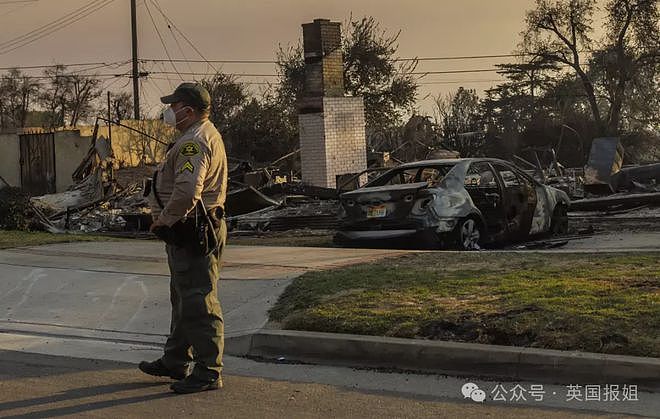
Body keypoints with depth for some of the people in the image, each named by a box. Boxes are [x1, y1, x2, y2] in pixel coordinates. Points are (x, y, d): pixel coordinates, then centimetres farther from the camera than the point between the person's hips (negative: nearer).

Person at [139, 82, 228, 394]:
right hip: (190, 231, 12)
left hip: (190, 231, -12)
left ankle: (209, 371, -1)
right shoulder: (205, 135, 17)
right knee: (183, 299, 20)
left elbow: (187, 191, -33)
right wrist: (166, 219, 18)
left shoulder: (194, 143, -20)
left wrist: (164, 219, -18)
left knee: (198, 302, -6)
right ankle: (175, 362, 32)